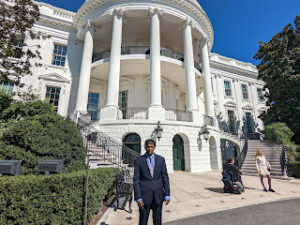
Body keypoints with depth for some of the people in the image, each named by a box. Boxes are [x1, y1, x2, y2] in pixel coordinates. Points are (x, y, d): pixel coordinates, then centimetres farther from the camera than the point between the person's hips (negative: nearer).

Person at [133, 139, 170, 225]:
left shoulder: (161, 159, 2)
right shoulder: (139, 160, -4)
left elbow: (165, 177, 4)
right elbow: (136, 180, -5)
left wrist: (167, 195, 1)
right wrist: (138, 198, -10)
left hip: (158, 195, 2)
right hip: (145, 195, -1)